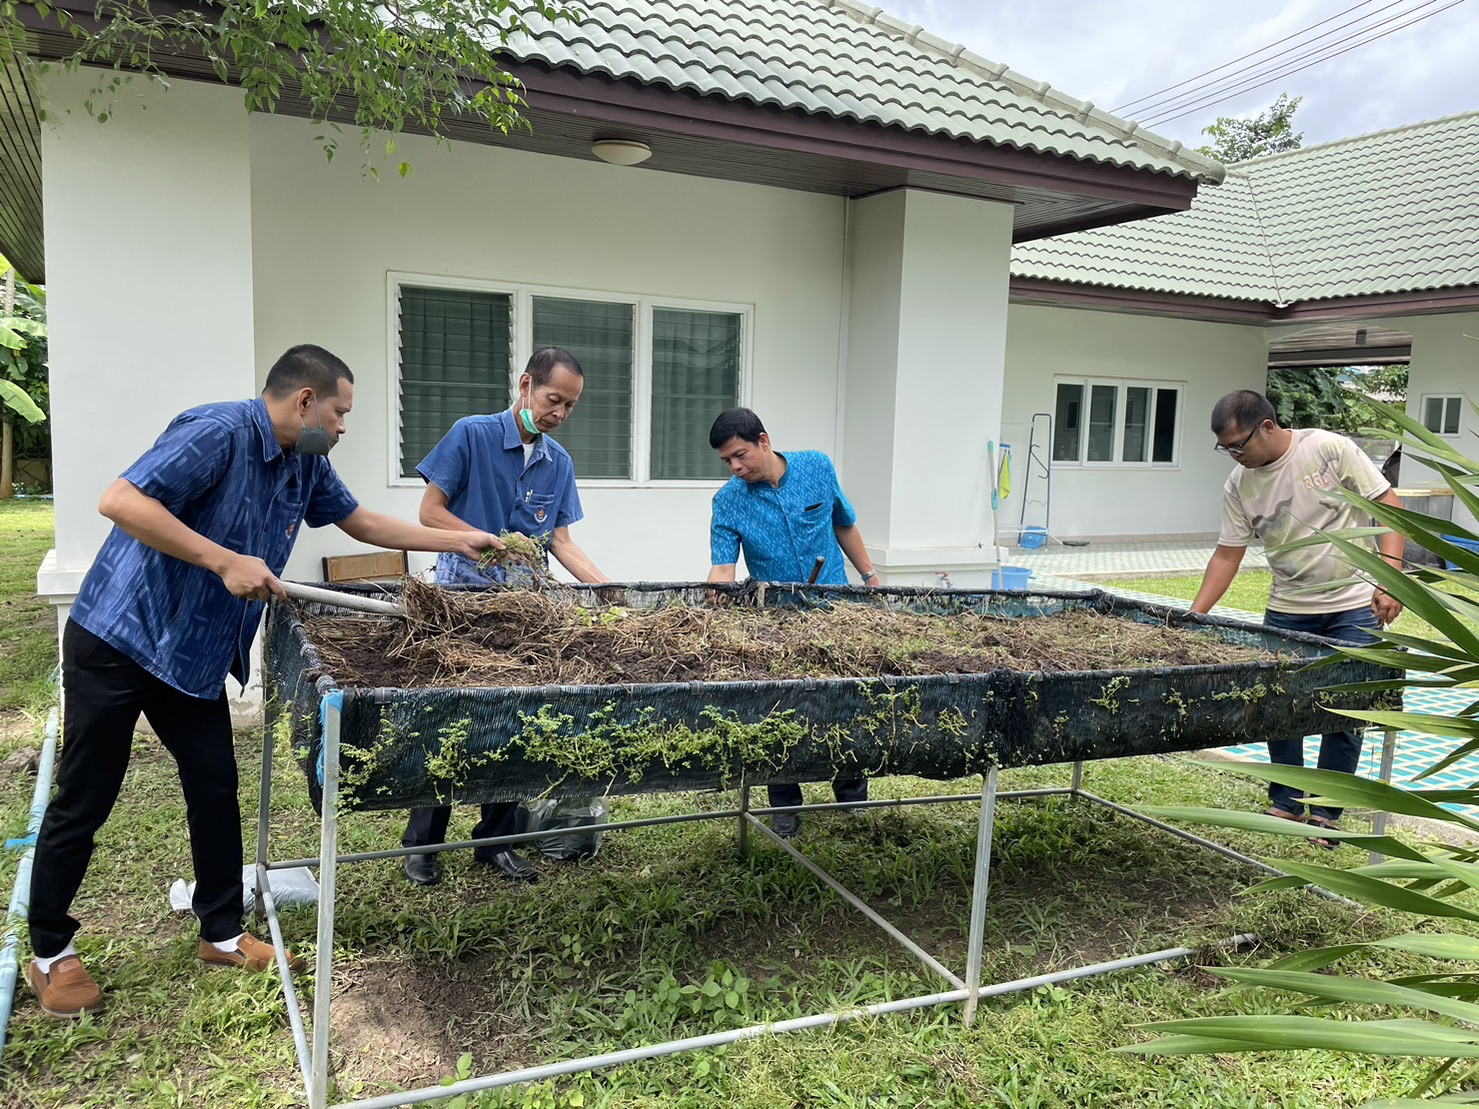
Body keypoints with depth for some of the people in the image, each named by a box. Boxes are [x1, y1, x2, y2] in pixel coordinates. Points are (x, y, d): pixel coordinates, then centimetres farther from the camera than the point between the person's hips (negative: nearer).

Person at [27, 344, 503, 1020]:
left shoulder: (306, 465, 5)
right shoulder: (218, 433, -22)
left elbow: (362, 523, 17)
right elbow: (120, 502, -30)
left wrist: (458, 541, 15)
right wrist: (226, 561, -31)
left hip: (194, 654, 8)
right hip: (118, 639, -8)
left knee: (216, 787, 9)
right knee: (84, 801, 5)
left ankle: (222, 935, 24)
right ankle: (50, 954, 24)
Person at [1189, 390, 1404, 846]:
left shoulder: (1330, 449, -14)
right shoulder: (1239, 486, -4)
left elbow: (1388, 505, -11)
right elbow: (1227, 555, 0)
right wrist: (1193, 618, -7)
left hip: (1355, 608, -3)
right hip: (1287, 610, 4)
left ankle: (1326, 813, 14)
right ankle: (1287, 803, 22)